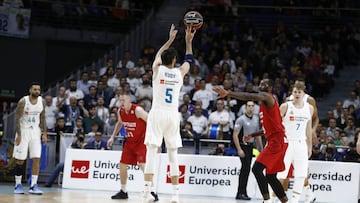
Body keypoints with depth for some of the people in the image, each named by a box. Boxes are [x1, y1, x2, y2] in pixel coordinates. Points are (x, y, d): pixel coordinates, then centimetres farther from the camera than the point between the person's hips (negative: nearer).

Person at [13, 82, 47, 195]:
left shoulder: (42, 102, 1)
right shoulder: (23, 101, -12)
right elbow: (17, 118, -11)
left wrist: (44, 133, 3)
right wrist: (19, 135, -17)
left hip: (35, 131, 3)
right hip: (23, 131, -3)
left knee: (36, 158, -7)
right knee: (20, 160, 1)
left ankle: (33, 185, -7)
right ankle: (18, 185, 12)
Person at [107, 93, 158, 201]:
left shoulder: (137, 110, -23)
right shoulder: (120, 112, -2)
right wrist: (112, 137, 16)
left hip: (142, 141, -7)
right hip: (130, 141, 7)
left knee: (143, 165, -20)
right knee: (122, 165, 6)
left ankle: (152, 191, -14)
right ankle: (123, 191, 21)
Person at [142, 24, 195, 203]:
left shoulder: (157, 69, 2)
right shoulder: (179, 73, 6)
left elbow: (158, 54, 25)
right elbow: (189, 60, 28)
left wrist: (171, 39, 35)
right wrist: (188, 40, 35)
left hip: (157, 114, -2)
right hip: (173, 115, 2)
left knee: (151, 151, -7)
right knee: (173, 154, 7)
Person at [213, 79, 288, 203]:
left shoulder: (267, 97, -7)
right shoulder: (266, 103, 23)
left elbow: (249, 96, -27)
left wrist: (228, 93, -35)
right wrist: (252, 135, 21)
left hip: (276, 141, -11)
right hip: (275, 140, 11)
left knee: (257, 168, -17)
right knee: (270, 176, 14)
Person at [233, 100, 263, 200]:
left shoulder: (256, 119, 9)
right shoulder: (241, 119, -10)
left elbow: (258, 134, 18)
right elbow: (235, 135, -13)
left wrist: (261, 148, 14)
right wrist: (239, 149, -19)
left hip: (251, 146, 7)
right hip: (243, 146, -7)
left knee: (245, 169, 10)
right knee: (246, 168, -14)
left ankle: (240, 193, 17)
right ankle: (242, 192, -10)